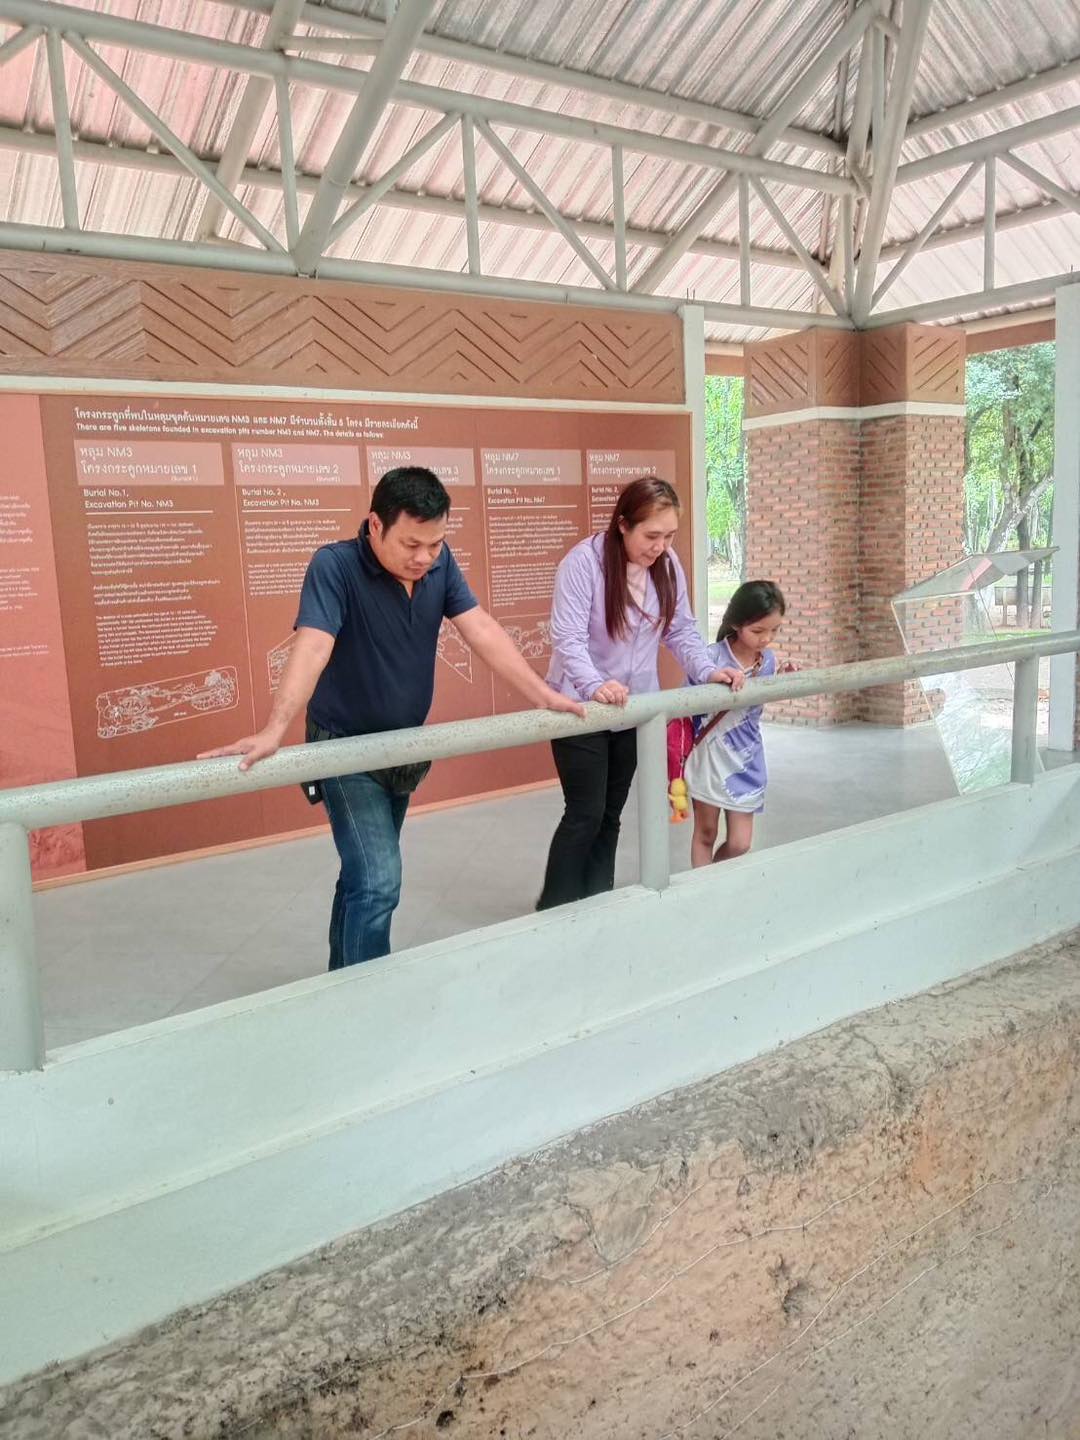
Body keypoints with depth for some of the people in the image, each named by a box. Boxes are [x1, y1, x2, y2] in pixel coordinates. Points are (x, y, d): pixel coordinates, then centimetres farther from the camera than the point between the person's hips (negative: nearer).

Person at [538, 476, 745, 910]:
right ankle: (554, 911, 11)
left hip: (635, 707, 6)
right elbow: (568, 640, -26)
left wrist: (709, 670, -15)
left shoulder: (668, 566, -3)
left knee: (611, 813, 14)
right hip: (580, 707, -5)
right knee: (585, 814, -4)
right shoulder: (583, 561, -20)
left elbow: (681, 631, 2)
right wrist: (594, 686, -43)